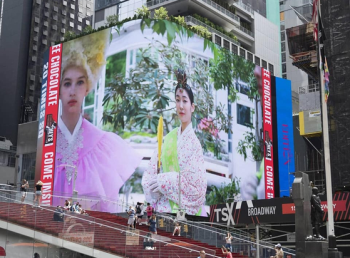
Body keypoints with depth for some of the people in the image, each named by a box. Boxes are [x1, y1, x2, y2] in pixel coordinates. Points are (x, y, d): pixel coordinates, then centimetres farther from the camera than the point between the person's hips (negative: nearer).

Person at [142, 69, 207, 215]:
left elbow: (197, 186, -10)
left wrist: (164, 181, -11)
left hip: (185, 211, -2)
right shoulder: (168, 138, 8)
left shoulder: (194, 143, -4)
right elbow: (150, 173, 7)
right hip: (163, 209, 2)